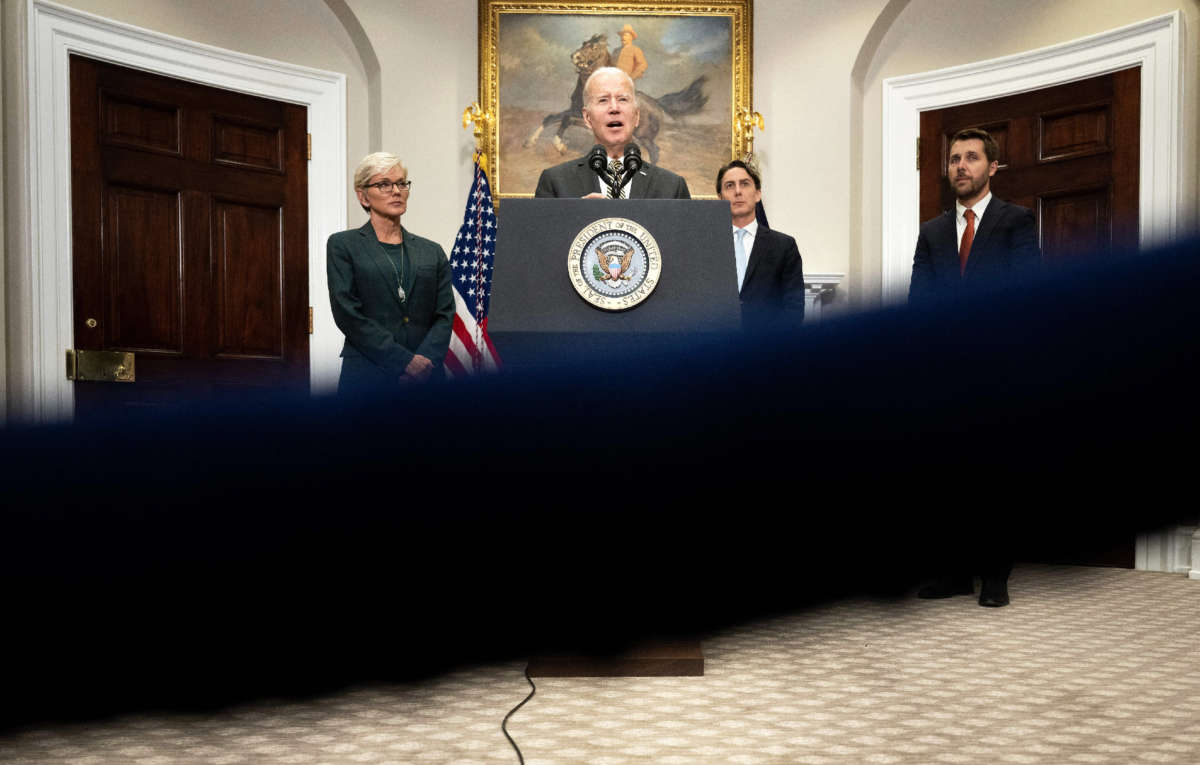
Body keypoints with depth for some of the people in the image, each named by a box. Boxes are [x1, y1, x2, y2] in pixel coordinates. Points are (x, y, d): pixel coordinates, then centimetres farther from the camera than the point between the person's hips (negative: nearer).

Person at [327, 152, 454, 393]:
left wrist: (425, 361, -13)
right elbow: (348, 315, -6)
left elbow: (444, 316, 6)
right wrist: (405, 361, -13)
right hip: (366, 378, -2)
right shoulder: (343, 245, 4)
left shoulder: (432, 252, 14)